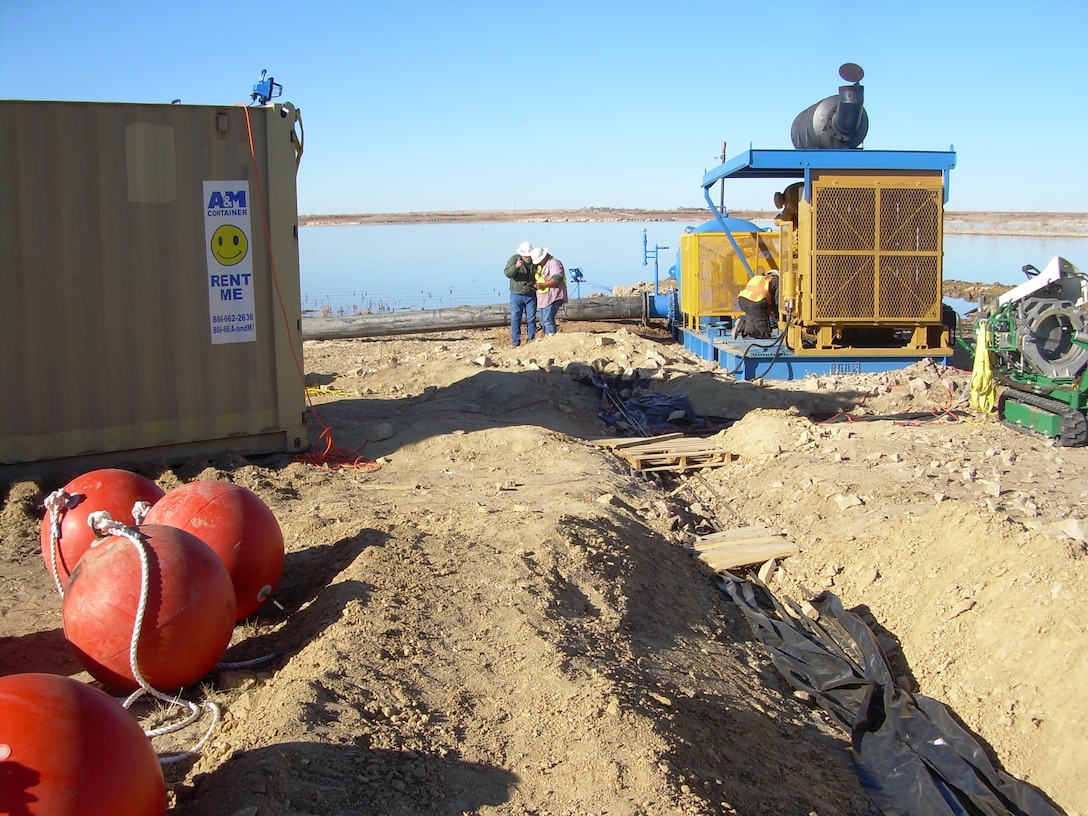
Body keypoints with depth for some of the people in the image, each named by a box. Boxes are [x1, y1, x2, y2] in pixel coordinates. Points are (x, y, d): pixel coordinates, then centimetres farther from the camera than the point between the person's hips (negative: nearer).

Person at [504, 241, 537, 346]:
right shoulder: (514, 259, -8)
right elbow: (507, 273, -19)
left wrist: (537, 284, -6)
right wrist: (515, 267, -37)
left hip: (531, 295, 2)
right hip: (516, 294, -2)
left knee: (531, 319, 6)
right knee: (515, 319, -1)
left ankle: (531, 340, 17)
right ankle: (516, 343, 5)